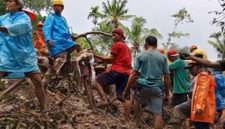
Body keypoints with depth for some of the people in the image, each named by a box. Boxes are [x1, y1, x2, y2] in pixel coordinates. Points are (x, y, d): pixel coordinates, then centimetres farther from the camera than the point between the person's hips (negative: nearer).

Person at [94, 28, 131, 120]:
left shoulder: (117, 44, 0)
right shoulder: (127, 47, 28)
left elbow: (111, 59, -7)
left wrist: (96, 56, -5)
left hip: (117, 71, -8)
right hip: (126, 73, 8)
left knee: (97, 80, 3)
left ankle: (104, 100, -13)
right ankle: (127, 119, 2)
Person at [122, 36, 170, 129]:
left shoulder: (140, 55, 1)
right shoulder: (163, 57, 7)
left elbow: (133, 74, -5)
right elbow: (167, 76, 4)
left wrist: (126, 90, -1)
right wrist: (167, 93, 11)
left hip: (143, 86, -1)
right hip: (157, 88, 1)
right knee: (158, 114, 2)